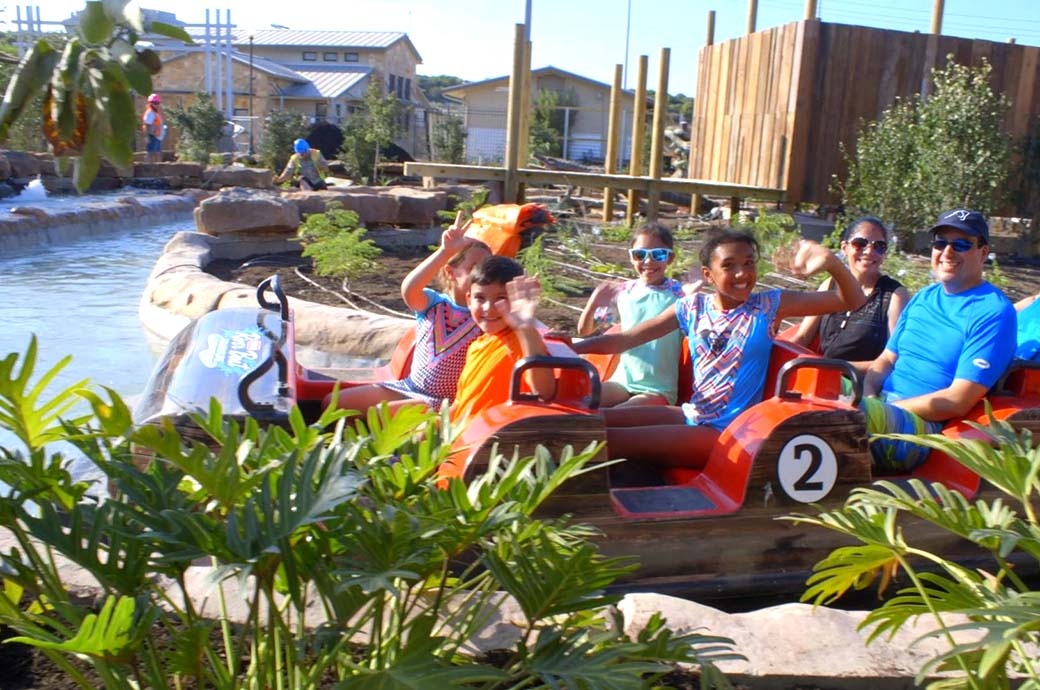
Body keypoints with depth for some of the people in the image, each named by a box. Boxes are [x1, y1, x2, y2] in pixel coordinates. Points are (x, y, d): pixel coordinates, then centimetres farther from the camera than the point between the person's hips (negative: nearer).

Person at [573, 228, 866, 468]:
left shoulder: (768, 305, -6)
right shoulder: (693, 307, 2)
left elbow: (852, 301, -10)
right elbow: (625, 339, 3)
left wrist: (831, 262, -31)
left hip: (728, 431, -5)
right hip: (692, 415, 5)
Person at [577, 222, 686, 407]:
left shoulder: (677, 293, -6)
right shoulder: (623, 292, 4)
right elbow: (584, 331, 8)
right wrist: (593, 303, -11)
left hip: (658, 389, -4)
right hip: (622, 380, 4)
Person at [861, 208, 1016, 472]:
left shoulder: (993, 311, -4)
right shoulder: (924, 297, 19)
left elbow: (958, 401, -12)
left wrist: (885, 407, -15)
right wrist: (868, 394, -3)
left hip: (925, 422, -8)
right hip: (879, 403, 8)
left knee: (865, 413, -41)